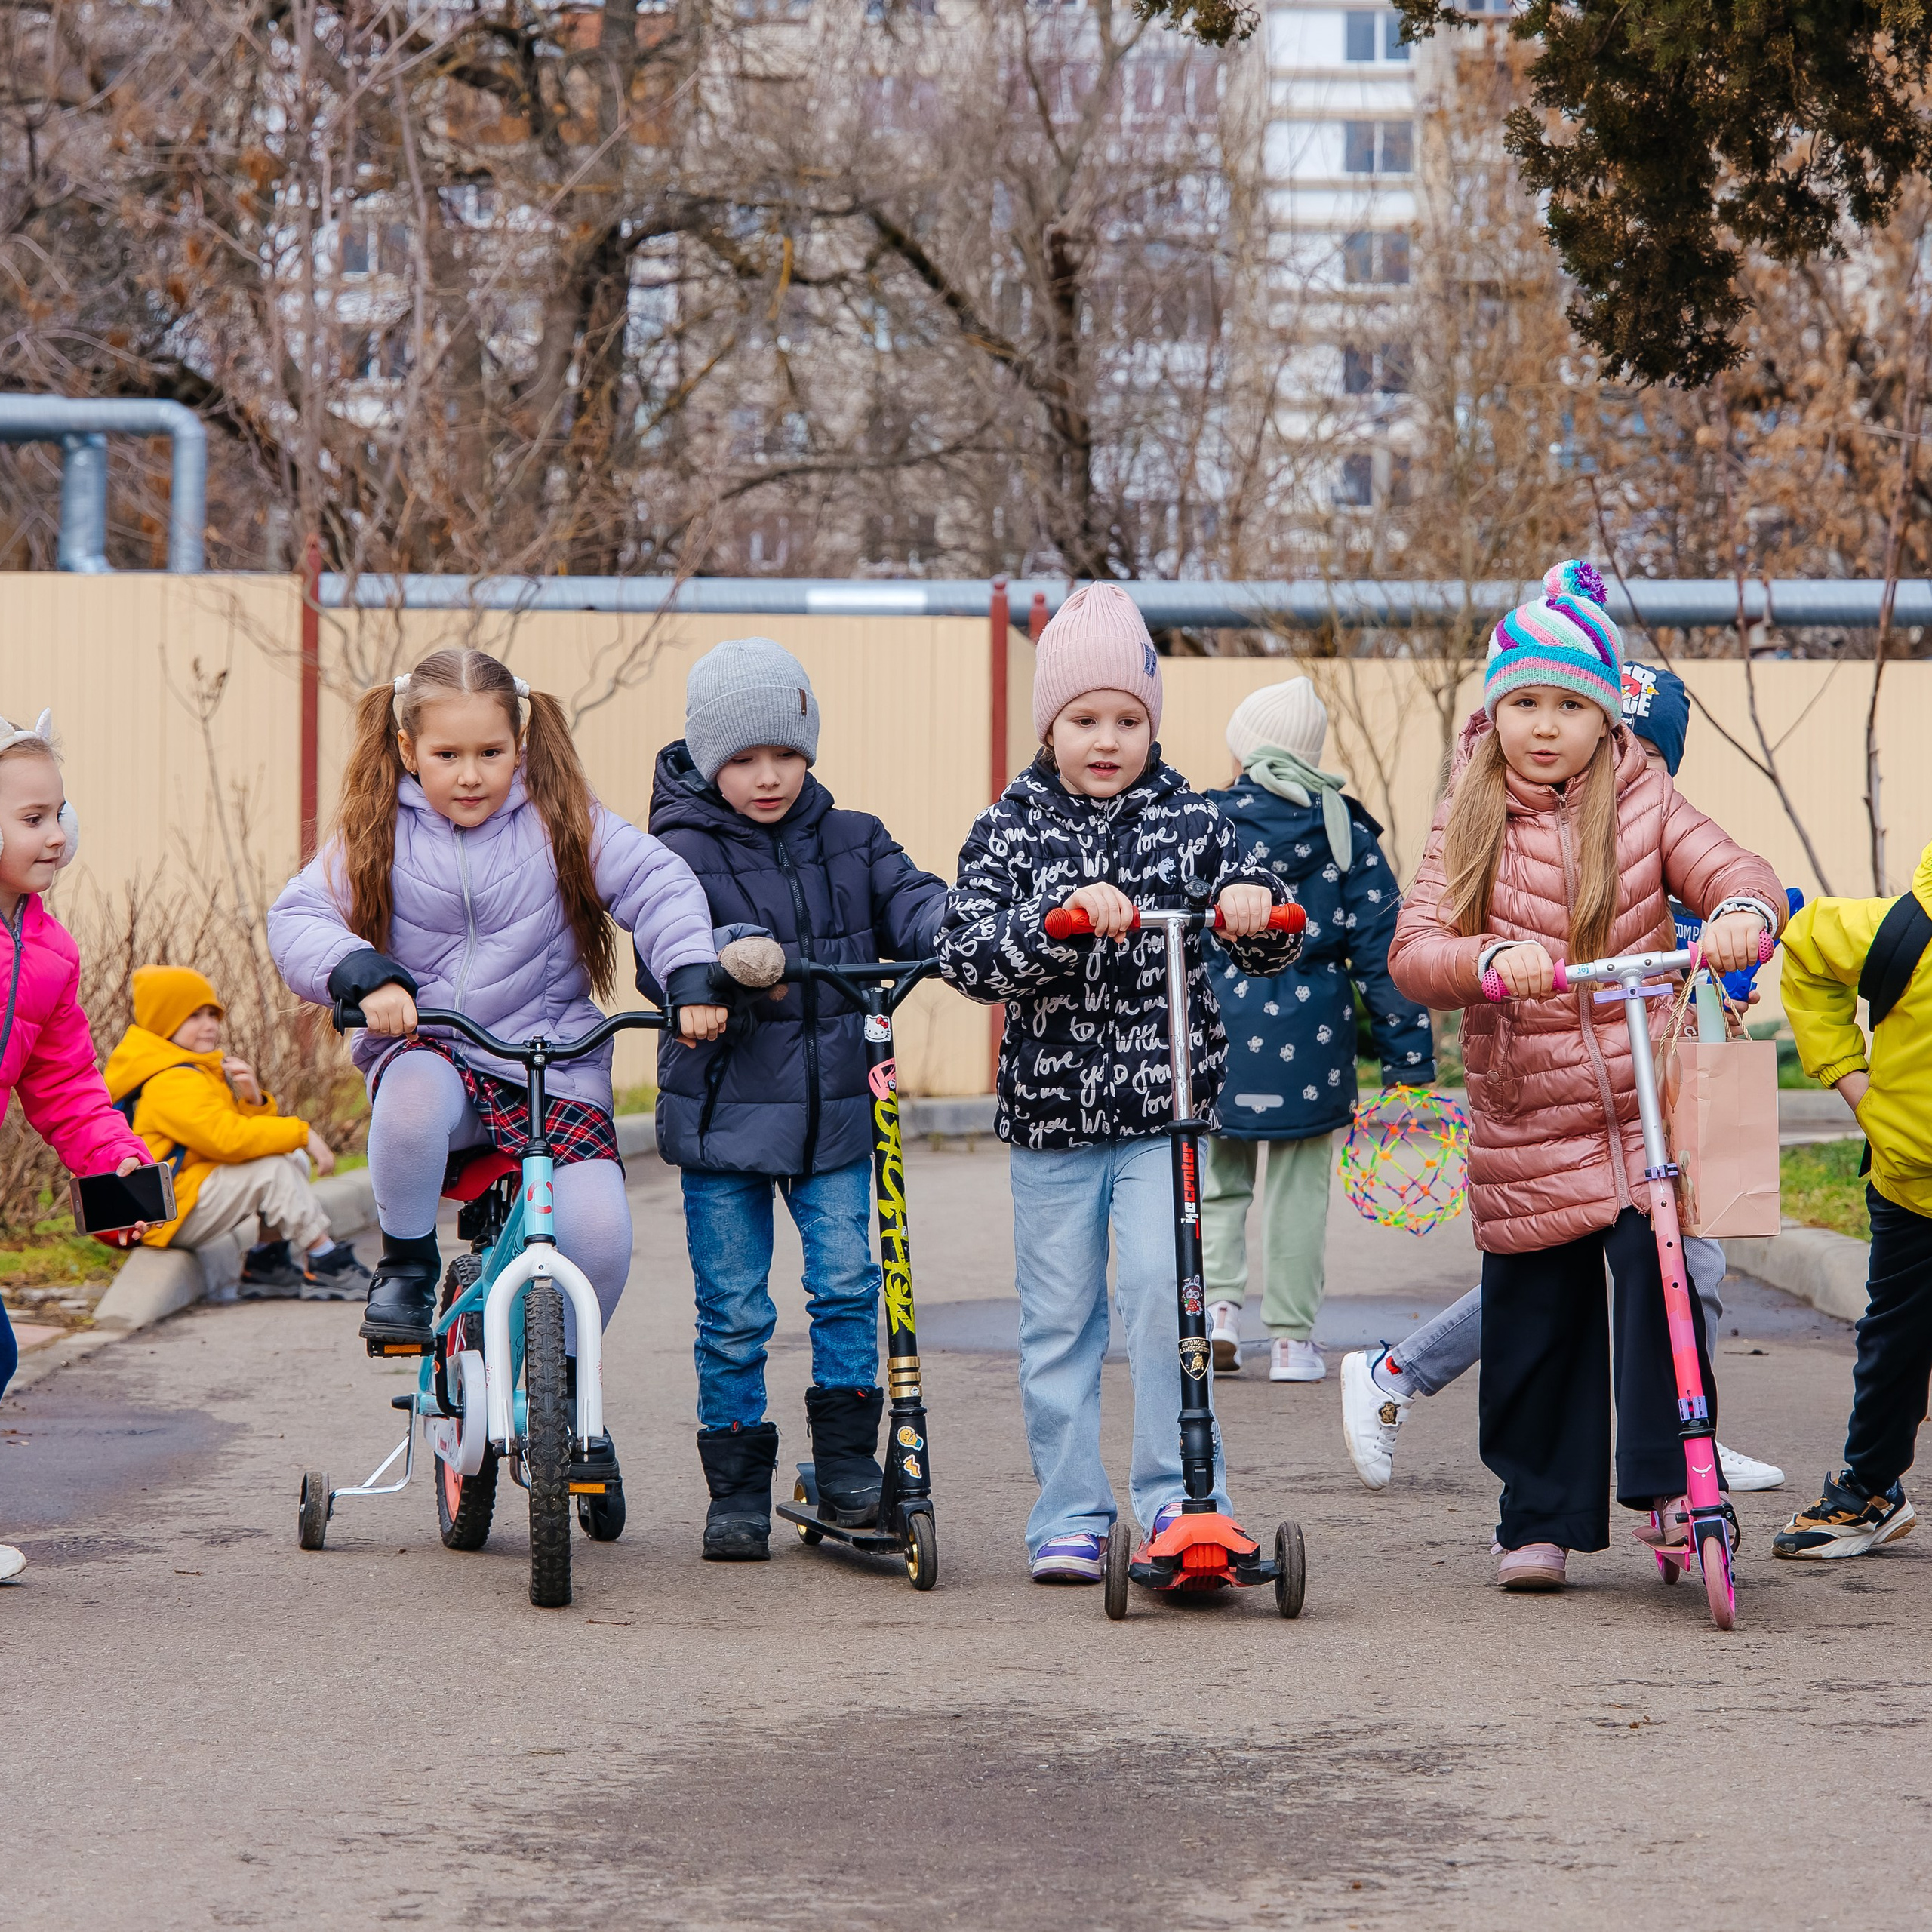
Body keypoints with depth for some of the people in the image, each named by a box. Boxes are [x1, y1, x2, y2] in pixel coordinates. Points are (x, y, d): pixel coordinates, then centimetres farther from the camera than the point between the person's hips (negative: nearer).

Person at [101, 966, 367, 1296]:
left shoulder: (198, 1070, 17)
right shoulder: (169, 1082, -19)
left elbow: (246, 1129, 13)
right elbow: (227, 1138, -31)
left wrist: (252, 1100, -10)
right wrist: (302, 1134, -25)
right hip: (168, 1217, -11)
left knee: (294, 1160, 10)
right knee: (274, 1167, -23)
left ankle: (264, 1262, 4)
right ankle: (325, 1262, -16)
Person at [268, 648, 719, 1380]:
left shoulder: (559, 819, 0)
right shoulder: (379, 832, 1)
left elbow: (657, 882, -6)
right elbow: (297, 917, -10)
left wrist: (692, 975, -24)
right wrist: (365, 975, -30)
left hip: (551, 1065, 1)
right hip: (428, 1050, 0)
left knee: (599, 1233, -21)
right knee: (415, 1099, -39)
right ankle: (406, 1267, -10)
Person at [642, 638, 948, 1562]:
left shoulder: (849, 842, 8)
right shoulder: (684, 852, -4)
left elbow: (908, 904, -4)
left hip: (835, 1112, 2)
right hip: (724, 1113, -2)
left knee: (846, 1280, -7)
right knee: (732, 1311, 3)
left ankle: (847, 1459, 7)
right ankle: (738, 1489, 13)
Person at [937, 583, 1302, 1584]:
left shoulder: (1190, 822, 4)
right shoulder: (1011, 831, 1)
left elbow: (1272, 949, 5)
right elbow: (967, 954, -12)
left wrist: (1256, 904, -18)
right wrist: (1061, 918, -28)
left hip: (1165, 1108, -1)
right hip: (1050, 1114, 1)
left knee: (1162, 1282, -17)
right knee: (1058, 1319, 7)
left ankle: (1180, 1494, -7)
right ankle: (1069, 1516, 16)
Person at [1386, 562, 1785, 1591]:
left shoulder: (1645, 804, 4)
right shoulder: (1468, 827, 2)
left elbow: (1737, 871, -8)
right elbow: (1414, 951, -10)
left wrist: (1738, 913, -33)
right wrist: (1492, 959, -32)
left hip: (1646, 1113, 0)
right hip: (1525, 1122, 0)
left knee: (1659, 1276, -17)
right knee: (1534, 1321, 4)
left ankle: (1668, 1479, -5)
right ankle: (1541, 1518, 18)